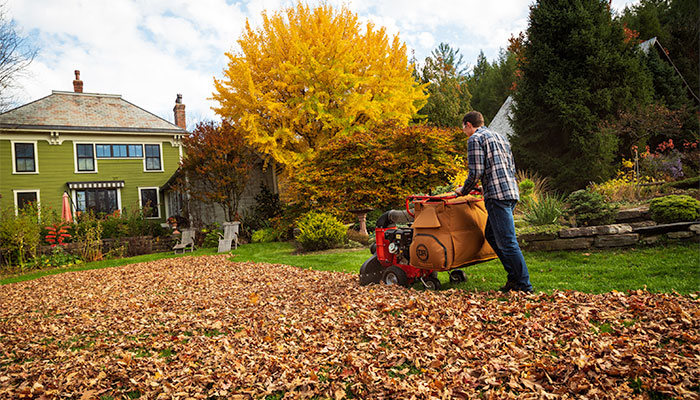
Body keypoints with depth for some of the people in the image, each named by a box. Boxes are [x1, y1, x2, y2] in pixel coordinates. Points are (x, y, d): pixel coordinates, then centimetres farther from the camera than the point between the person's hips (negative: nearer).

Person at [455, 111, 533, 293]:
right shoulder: (500, 137, 24)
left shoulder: (475, 139, -3)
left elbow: (476, 172, -12)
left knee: (507, 242, -7)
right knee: (491, 235, 17)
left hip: (497, 195, -9)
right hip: (511, 192, 10)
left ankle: (525, 286, -3)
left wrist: (463, 191, 4)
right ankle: (515, 276, 17)